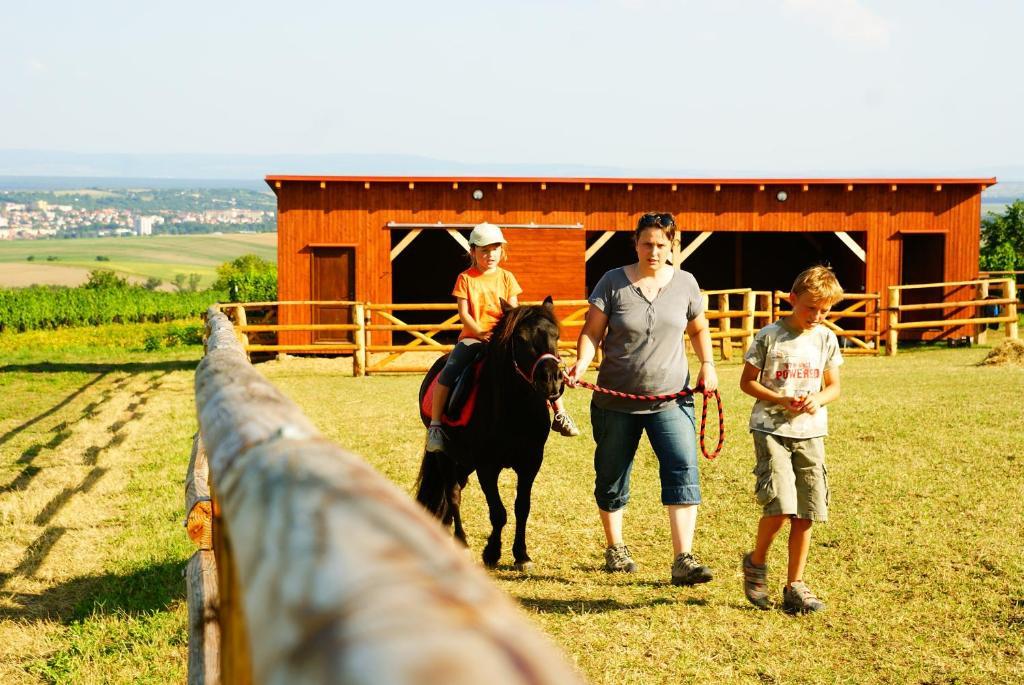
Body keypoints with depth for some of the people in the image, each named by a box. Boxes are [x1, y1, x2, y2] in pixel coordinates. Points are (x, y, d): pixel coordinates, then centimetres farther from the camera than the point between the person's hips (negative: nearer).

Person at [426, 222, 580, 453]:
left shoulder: (506, 278, 9)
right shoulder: (466, 278, 2)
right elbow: (464, 314, -5)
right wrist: (480, 333, -21)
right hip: (473, 336, -2)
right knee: (449, 371, -28)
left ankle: (560, 415, -3)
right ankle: (435, 425, -20)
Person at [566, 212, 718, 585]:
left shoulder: (685, 282, 3)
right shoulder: (613, 282, -4)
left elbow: (699, 329, 17)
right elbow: (591, 332, -5)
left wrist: (707, 364, 2)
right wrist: (582, 362, -23)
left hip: (670, 399, 1)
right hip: (617, 401, 0)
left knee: (683, 470, -15)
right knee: (612, 478, 12)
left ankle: (683, 560, -17)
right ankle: (615, 548, 33)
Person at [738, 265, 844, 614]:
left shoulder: (826, 339, 6)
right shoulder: (769, 336, -5)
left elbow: (834, 386, 13)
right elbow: (747, 382, -1)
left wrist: (818, 399, -9)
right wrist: (781, 400, -15)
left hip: (810, 433, 4)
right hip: (772, 430, -4)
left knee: (806, 514, 2)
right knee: (780, 506, -17)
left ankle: (795, 585, 14)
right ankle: (756, 562, 10)